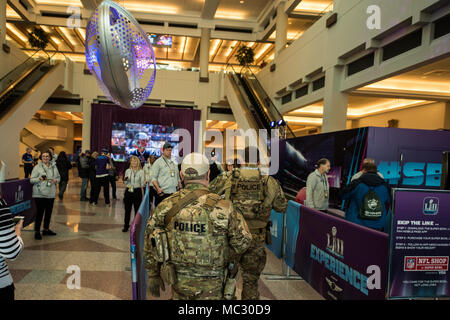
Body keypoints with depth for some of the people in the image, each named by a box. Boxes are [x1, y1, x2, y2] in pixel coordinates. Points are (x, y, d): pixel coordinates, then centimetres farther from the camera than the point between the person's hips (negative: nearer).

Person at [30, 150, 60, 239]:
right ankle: (37, 231, 5)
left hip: (51, 194, 5)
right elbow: (31, 180, -3)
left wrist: (55, 180, -5)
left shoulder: (54, 167, 11)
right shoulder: (37, 167, -2)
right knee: (39, 212, -5)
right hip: (40, 194, -5)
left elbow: (58, 177, 17)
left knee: (49, 212, 11)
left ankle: (46, 229, 25)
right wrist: (39, 179, -22)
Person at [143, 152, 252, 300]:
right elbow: (242, 242, -10)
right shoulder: (223, 207, -18)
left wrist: (153, 274, 13)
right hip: (212, 285, -3)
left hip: (178, 281, 3)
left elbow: (149, 243, 0)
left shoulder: (166, 206, -9)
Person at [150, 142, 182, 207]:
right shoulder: (158, 162, 1)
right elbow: (153, 177, -6)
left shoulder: (174, 163, 19)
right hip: (162, 193, -5)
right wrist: (158, 188, -19)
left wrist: (180, 188, 14)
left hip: (174, 192, 5)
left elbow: (178, 178, 24)